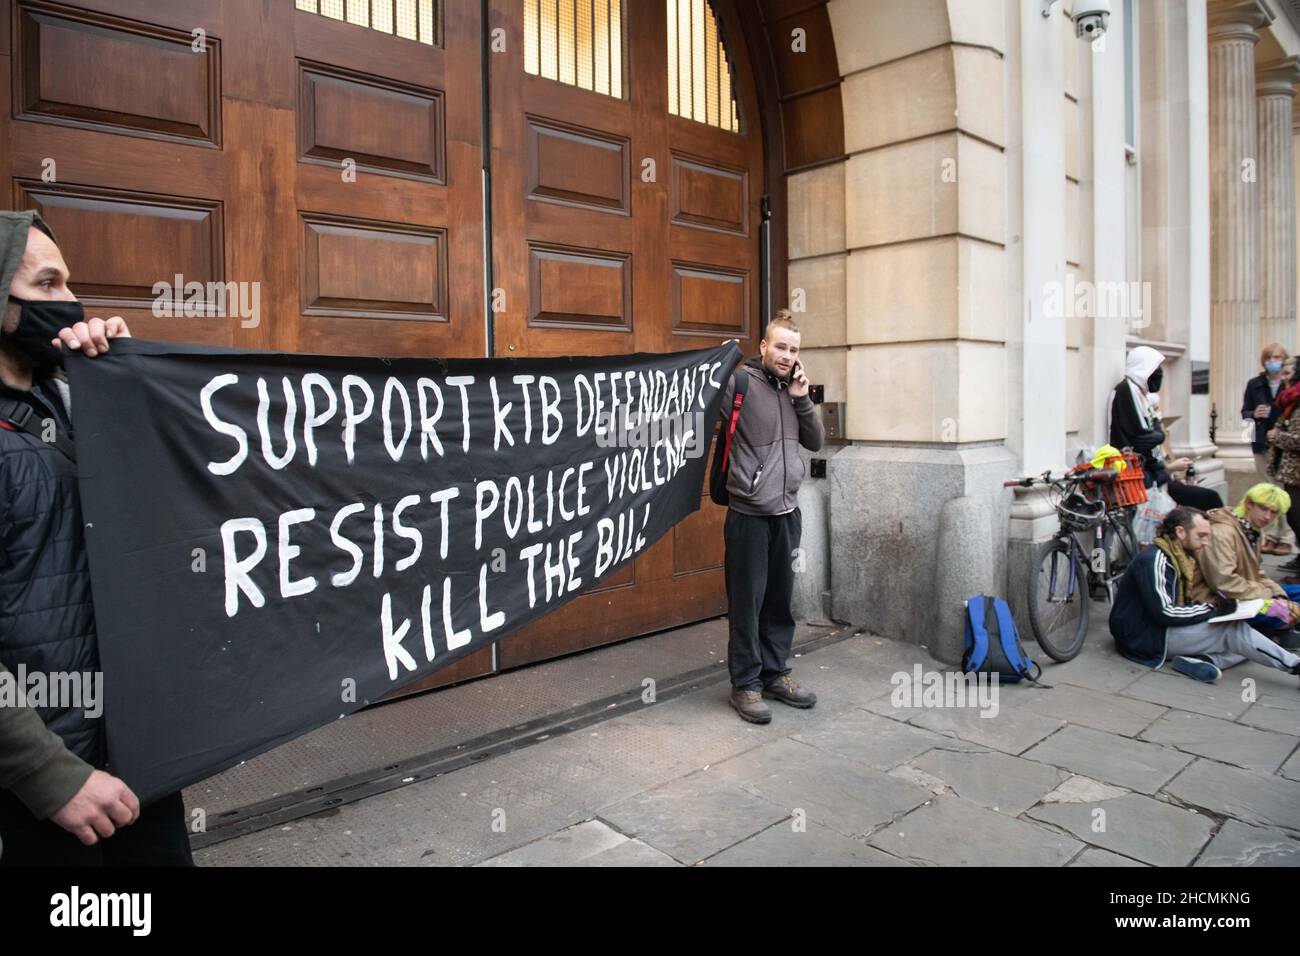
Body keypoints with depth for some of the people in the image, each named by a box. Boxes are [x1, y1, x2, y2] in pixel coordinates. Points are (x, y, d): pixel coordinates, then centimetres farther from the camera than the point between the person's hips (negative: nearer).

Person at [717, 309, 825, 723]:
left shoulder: (792, 388, 12)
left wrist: (802, 398, 1)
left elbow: (816, 441, 11)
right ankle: (746, 684, 15)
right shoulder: (739, 382, -9)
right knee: (747, 602, 2)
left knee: (780, 599, 15)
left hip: (787, 513, 7)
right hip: (748, 514, -7)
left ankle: (774, 673, 29)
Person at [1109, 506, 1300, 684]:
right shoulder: (1154, 560, -17)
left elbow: (1180, 605, 15)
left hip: (1161, 632, 10)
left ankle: (1198, 660, -23)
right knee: (1233, 630, -16)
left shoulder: (1180, 558, 15)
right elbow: (1164, 614, -24)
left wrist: (1211, 606, -4)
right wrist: (1212, 608, -14)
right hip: (1145, 637, -10)